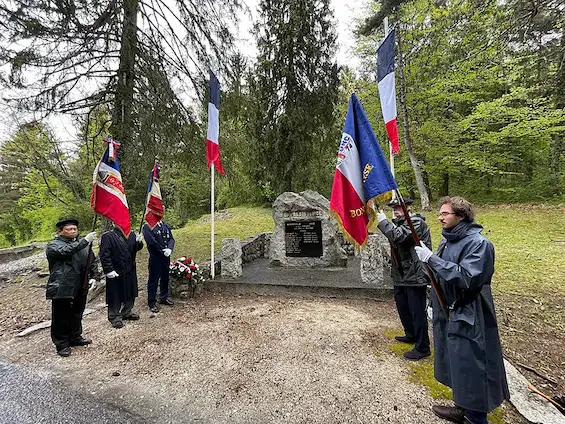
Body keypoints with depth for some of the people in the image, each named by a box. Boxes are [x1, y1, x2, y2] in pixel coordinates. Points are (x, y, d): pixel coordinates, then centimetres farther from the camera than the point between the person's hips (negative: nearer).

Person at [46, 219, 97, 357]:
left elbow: (92, 260, 15)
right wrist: (85, 241, -35)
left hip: (81, 287, 5)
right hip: (61, 288, -5)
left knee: (77, 314, 18)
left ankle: (75, 337, 35)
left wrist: (92, 277, 5)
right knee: (61, 317, 7)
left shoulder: (84, 243, 8)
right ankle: (62, 344, 22)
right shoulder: (53, 245, -5)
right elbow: (66, 251, -28)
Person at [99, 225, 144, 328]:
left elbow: (137, 248, 9)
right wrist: (109, 270, -19)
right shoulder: (107, 236, -12)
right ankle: (114, 317, 24)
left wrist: (139, 241, -14)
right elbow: (104, 255, -15)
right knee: (115, 295, 7)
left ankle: (127, 312, 36)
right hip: (115, 273, -5)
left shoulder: (131, 235, 3)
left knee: (130, 293, 17)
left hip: (130, 271, 6)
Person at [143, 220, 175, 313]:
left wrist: (169, 249, -13)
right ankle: (152, 302, 19)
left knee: (165, 278, 17)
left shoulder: (166, 225, 9)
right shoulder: (147, 227, -10)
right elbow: (151, 241, -19)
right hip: (155, 257, -6)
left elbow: (171, 239, 5)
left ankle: (164, 297, 34)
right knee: (154, 279, 5)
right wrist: (163, 251, -18)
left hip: (166, 257, 6)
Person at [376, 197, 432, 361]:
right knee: (402, 305, 21)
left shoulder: (417, 222, -15)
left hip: (415, 275, -9)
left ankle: (422, 348, 15)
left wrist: (382, 221, -22)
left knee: (417, 312, 0)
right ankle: (411, 334, 41)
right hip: (401, 275, 10)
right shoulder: (398, 223, 14)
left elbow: (398, 236, -30)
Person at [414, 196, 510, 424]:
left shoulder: (478, 243, -17)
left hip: (467, 319, -8)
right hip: (447, 315, 8)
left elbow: (467, 278, -28)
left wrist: (431, 259, -28)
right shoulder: (447, 241, 7)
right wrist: (434, 303, 17)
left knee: (471, 369, 6)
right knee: (457, 366, 21)